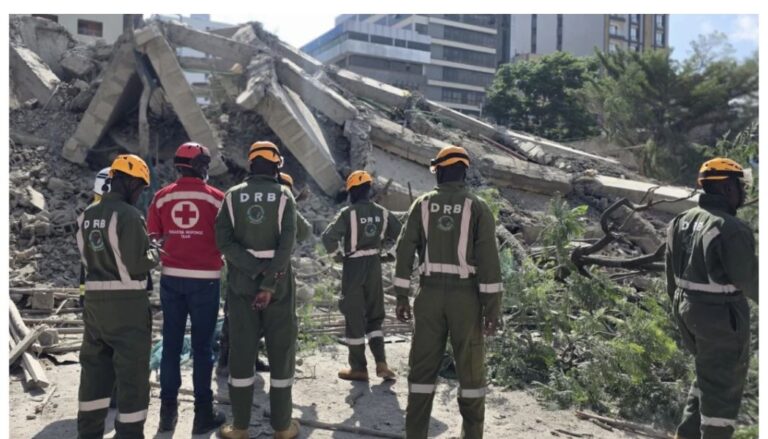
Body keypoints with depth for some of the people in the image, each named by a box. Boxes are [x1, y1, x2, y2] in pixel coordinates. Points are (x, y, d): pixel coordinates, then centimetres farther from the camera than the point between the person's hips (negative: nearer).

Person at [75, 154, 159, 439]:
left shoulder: (86, 216, 8)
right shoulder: (128, 215, -17)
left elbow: (88, 257, 14)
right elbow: (137, 264, -20)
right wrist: (154, 255, 1)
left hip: (94, 299, 8)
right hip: (127, 303, -8)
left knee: (94, 367, 19)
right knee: (132, 373, 3)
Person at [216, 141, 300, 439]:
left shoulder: (233, 196, 3)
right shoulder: (283, 196, -4)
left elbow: (224, 241, -9)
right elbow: (287, 244, -15)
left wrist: (256, 270, -13)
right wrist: (269, 283, -17)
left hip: (241, 283, 2)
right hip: (278, 283, -2)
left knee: (241, 350, 9)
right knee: (281, 350, 8)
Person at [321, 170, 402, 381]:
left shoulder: (348, 213, -14)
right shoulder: (382, 213, 2)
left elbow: (328, 236, -20)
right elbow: (400, 234, 8)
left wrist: (334, 251, 0)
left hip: (354, 267, -4)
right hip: (375, 267, 5)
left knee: (354, 317, 6)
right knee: (375, 316, 17)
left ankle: (358, 368, 14)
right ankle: (381, 363, 8)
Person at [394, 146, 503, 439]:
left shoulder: (422, 204, 2)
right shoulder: (477, 207, -4)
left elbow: (405, 250, -1)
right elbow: (488, 259, -10)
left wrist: (401, 297, 5)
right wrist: (492, 306, -6)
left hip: (430, 295, 2)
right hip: (465, 296, -1)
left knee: (423, 365, 9)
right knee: (470, 366, 12)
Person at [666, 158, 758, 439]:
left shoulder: (681, 221, 5)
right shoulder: (731, 229, -21)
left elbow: (672, 274, 11)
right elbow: (748, 279, -16)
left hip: (687, 308, 9)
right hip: (720, 315, -8)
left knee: (708, 374, 24)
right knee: (724, 381, 8)